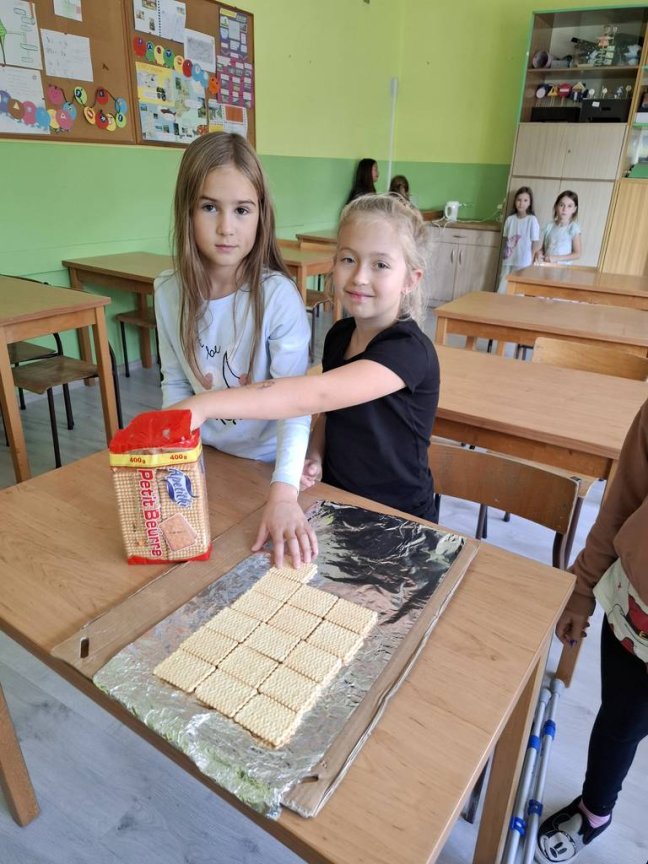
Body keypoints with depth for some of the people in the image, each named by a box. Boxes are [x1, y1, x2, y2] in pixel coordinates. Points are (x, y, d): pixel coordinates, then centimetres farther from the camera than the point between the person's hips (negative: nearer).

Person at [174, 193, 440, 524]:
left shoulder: (410, 350, -22)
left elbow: (316, 394, -36)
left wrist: (203, 405, -41)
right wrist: (314, 455, -7)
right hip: (336, 499, 5)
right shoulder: (338, 335, 1)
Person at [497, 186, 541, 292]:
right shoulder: (510, 219, 6)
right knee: (502, 291, 4)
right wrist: (505, 253, 7)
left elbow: (535, 243, -4)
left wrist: (531, 263, -6)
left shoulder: (532, 220, -6)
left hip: (523, 263, -4)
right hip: (508, 262, 4)